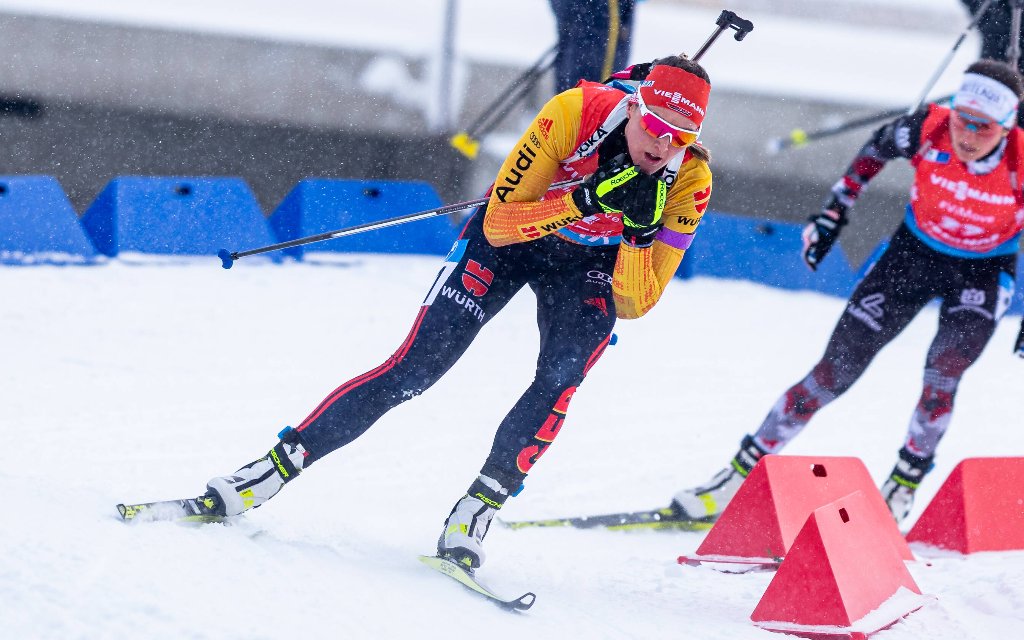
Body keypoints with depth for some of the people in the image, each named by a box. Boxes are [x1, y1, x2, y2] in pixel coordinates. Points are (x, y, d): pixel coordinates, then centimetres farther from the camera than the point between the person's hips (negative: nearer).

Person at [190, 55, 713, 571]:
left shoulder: (689, 181, -26)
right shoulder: (576, 114, -32)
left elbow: (634, 303, -23)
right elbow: (499, 222, -28)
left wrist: (639, 232, -40)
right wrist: (582, 203, -42)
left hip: (590, 261, 2)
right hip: (510, 236, -2)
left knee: (561, 374, -27)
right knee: (414, 368, -11)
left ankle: (478, 508, -18)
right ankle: (278, 465, -2)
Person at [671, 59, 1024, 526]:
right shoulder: (930, 129, -26)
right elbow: (879, 147, -1)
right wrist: (835, 210, 0)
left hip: (982, 272, -1)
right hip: (914, 252, 1)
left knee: (942, 373, -24)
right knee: (837, 368, -3)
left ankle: (902, 488, -3)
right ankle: (742, 474, 5)